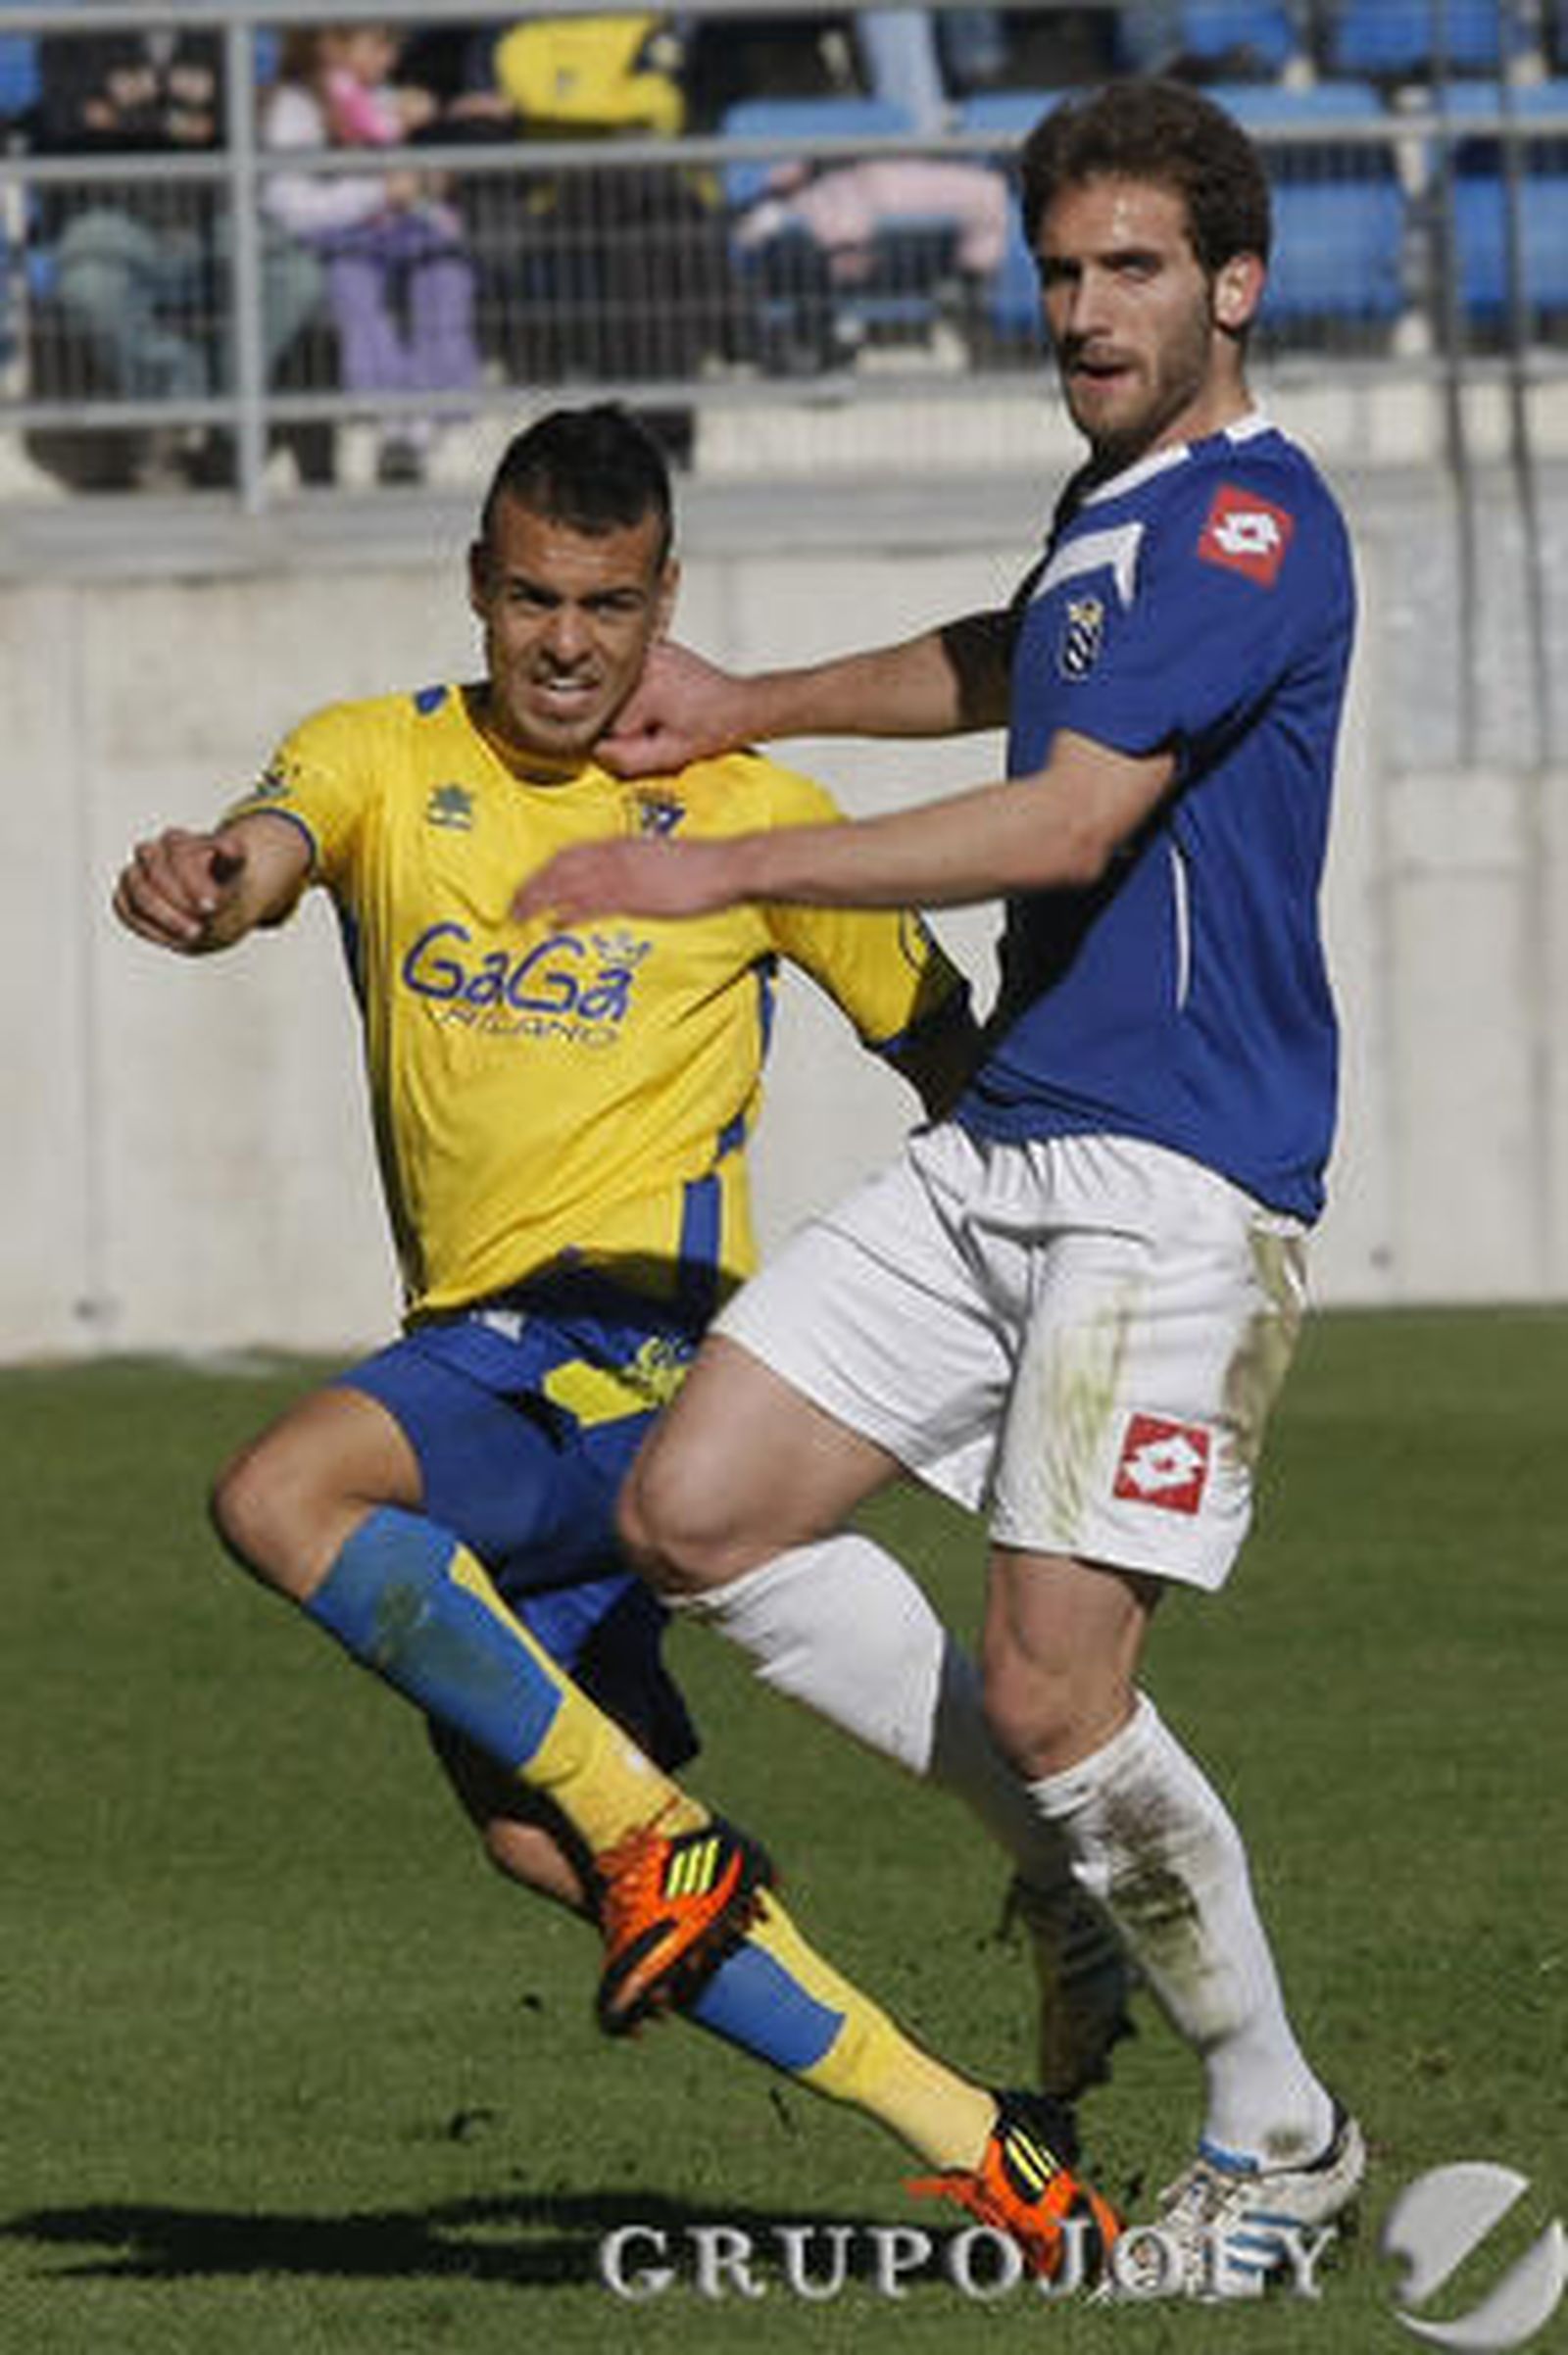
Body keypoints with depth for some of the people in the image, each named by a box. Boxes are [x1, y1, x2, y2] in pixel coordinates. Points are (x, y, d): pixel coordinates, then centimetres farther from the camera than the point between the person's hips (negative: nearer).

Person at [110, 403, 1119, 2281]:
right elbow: (276, 840, -17)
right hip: (483, 1359, 6)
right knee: (531, 1833, 1)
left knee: (281, 1498, -28)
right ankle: (963, 2138, 6)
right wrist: (210, 886, -41)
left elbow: (941, 1042, 11)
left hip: (639, 1342, -6)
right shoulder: (386, 763, 7)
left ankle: (663, 1836, -22)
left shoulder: (746, 810, 0)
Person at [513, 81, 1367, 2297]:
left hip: (1178, 1178, -9)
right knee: (696, 1511, -1)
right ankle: (1091, 1877, 11)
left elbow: (1069, 819, -21)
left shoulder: (1254, 520, -13)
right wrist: (761, 702, 30)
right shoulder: (1105, 508, 16)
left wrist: (722, 868, -18)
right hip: (996, 1152, 9)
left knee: (1053, 1690, -13)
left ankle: (1278, 2134, 7)